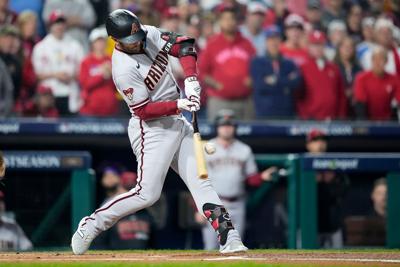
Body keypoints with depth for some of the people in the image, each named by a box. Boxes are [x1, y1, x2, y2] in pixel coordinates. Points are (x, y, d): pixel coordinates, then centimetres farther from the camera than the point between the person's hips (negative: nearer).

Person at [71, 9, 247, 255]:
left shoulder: (150, 34, -2)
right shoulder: (124, 70, -23)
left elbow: (183, 45, 0)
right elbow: (144, 110, -22)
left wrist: (191, 79, -14)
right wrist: (179, 105, -29)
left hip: (177, 123, 8)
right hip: (153, 129, -8)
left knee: (200, 181, 2)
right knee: (147, 193, -12)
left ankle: (228, 236, -1)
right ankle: (90, 226, 0)